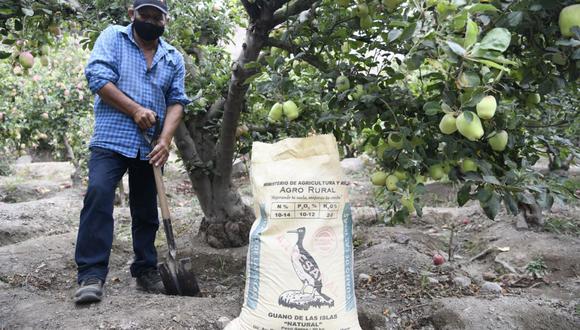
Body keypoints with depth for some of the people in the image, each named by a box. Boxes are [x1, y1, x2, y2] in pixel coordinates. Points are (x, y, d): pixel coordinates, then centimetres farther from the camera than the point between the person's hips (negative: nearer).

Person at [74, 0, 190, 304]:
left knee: (147, 209, 9)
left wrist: (165, 140, -10)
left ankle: (146, 270, 21)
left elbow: (177, 101, 6)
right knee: (98, 195, -20)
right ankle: (91, 274, -14)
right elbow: (98, 77, -7)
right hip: (111, 139, -3)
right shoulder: (112, 37, 6)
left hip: (150, 146, 4)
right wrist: (136, 110, -14)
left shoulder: (173, 57, 13)